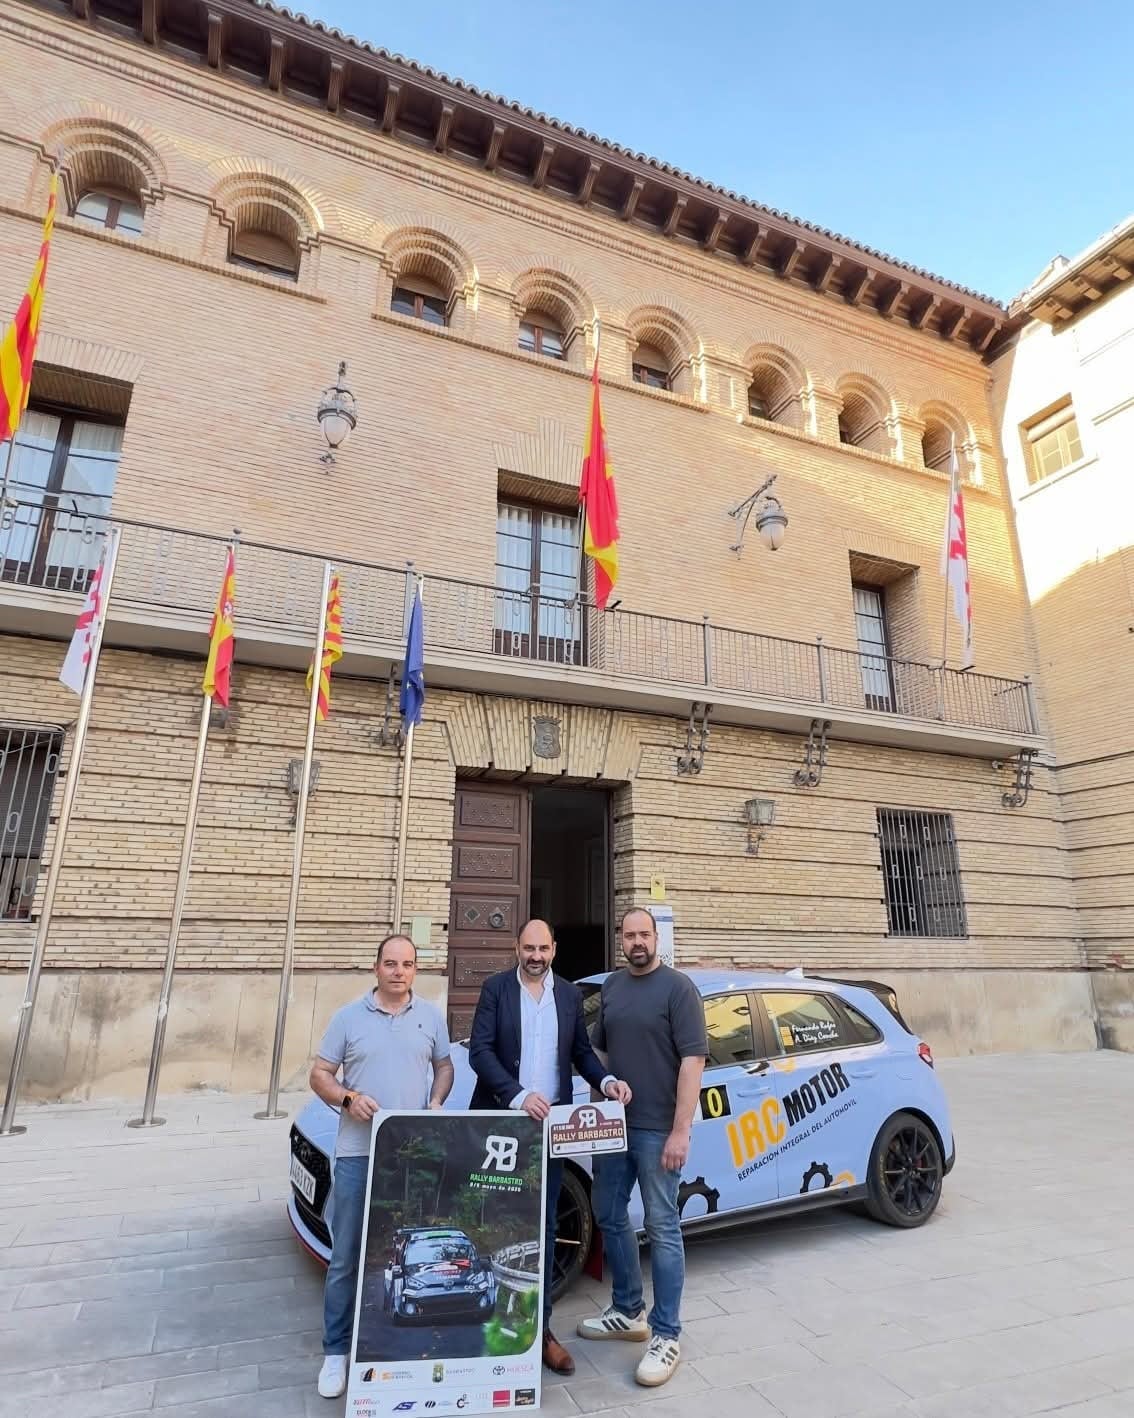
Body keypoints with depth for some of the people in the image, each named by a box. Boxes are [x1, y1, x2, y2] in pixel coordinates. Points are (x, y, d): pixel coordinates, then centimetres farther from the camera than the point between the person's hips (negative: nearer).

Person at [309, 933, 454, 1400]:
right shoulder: (348, 1016, -2)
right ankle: (336, 1351, 23)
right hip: (358, 1154, -2)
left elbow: (444, 1067, 13)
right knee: (346, 1257, 6)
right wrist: (348, 1098, -17)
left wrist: (436, 1102, -6)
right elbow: (319, 1074, 1)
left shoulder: (431, 1016, 4)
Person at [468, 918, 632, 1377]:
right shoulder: (495, 988, -6)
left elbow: (581, 1051, 11)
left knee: (542, 1225, 12)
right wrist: (518, 1095, -25)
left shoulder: (570, 994, 5)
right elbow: (480, 1051, -13)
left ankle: (539, 1324, 25)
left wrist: (606, 1080, -8)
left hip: (550, 1123, 3)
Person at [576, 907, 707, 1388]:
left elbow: (693, 1060, -16)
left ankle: (666, 1336, 19)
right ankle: (627, 1312, 35)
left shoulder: (678, 988, -12)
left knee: (662, 1229, 4)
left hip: (656, 1128, -7)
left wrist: (681, 1130, -19)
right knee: (609, 1217, 17)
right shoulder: (611, 986, 8)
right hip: (614, 1123, 7)